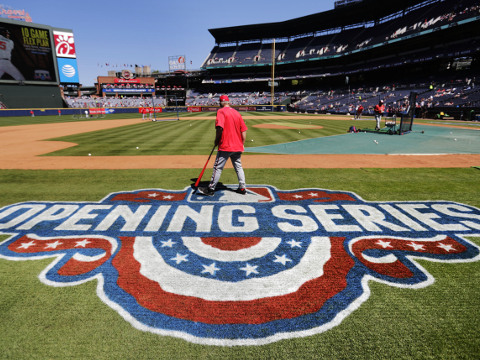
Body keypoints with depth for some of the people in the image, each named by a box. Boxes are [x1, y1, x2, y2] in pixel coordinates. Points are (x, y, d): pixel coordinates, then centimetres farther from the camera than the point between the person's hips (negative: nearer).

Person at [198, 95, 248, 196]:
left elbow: (219, 127, -21)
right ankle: (242, 188, 18)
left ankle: (211, 189, 8)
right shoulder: (237, 113, 12)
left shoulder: (221, 111, -7)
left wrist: (216, 140, -7)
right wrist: (241, 145, 15)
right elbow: (243, 131, 10)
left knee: (218, 168, 1)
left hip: (225, 146, -6)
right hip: (237, 147, 6)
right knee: (238, 167, 15)